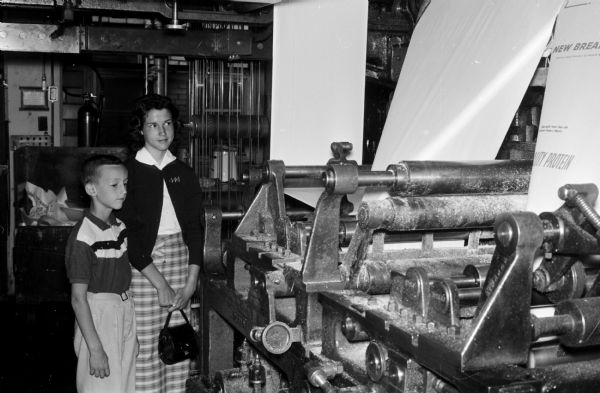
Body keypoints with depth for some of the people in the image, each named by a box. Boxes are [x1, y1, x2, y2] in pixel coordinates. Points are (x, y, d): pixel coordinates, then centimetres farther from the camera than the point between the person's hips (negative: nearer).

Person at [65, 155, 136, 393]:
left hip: (125, 311, 7)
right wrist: (95, 349, -19)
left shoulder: (120, 226, 3)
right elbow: (78, 298, -18)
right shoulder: (83, 238, -20)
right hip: (98, 315, -7)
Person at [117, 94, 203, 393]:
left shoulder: (184, 174, 8)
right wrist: (160, 284, -13)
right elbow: (130, 235, -10)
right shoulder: (129, 173, -5)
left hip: (179, 258, 4)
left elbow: (194, 229, 7)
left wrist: (191, 283, -2)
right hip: (141, 263, -4)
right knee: (144, 344, -2)